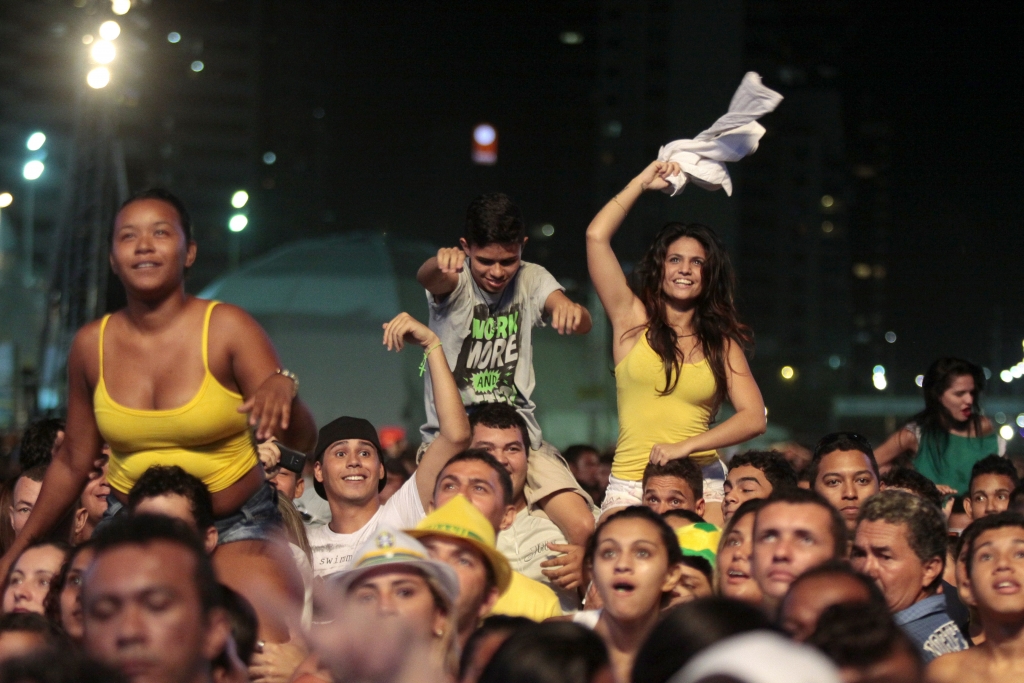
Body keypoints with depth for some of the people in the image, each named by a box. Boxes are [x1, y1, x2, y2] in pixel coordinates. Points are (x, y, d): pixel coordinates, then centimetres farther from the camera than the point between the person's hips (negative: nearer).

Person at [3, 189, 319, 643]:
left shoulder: (227, 328, -9)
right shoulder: (92, 345, 0)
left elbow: (301, 443, -14)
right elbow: (73, 461, 13)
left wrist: (282, 389, -37)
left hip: (235, 527, -3)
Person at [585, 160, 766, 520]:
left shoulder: (721, 343, 13)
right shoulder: (633, 320, 9)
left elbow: (754, 418, 2)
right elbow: (596, 236, 1)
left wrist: (686, 447, -10)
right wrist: (642, 183, 11)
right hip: (630, 486, 0)